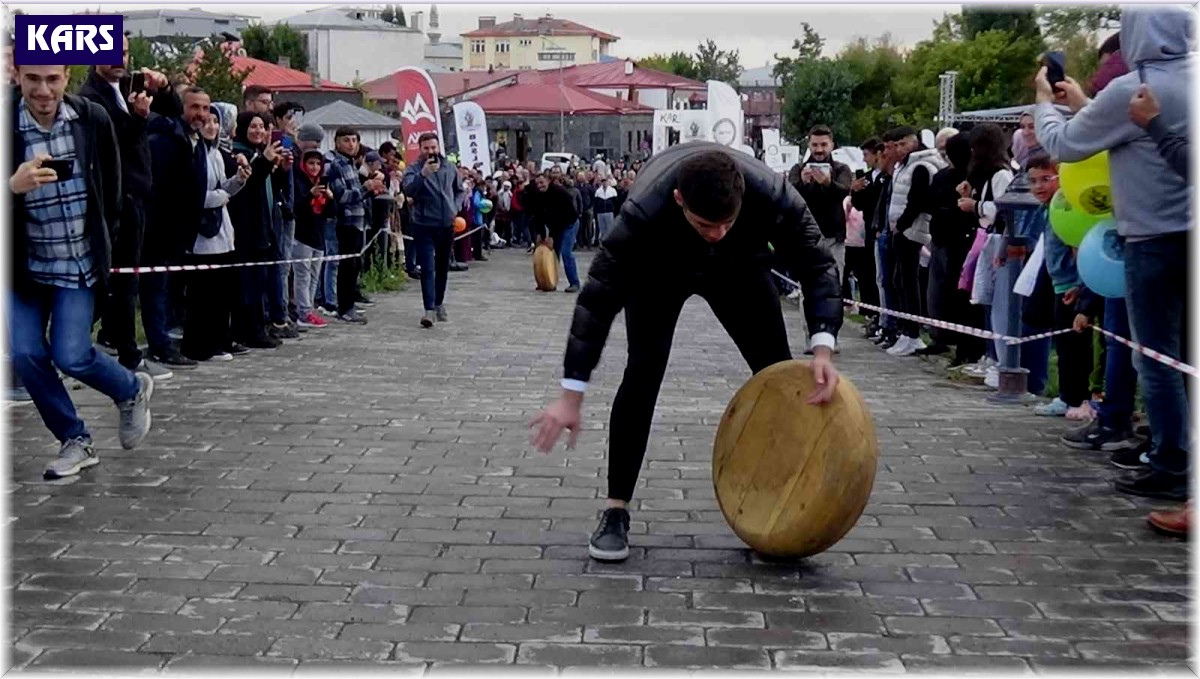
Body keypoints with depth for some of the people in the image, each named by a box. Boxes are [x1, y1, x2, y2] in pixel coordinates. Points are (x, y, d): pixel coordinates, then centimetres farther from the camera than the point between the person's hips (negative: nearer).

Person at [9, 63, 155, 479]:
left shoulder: (92, 118, -8)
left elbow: (111, 182, 8)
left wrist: (107, 233, 13)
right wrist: (14, 186, -34)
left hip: (80, 262, -1)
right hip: (25, 263, 2)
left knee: (71, 356, -10)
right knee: (25, 354, -5)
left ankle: (133, 391, 22)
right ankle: (75, 441, 13)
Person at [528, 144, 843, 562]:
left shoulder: (773, 194, -39)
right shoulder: (646, 211, -42)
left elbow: (817, 265, -27)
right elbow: (600, 297, -36)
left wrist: (823, 349, -43)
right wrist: (571, 397, -37)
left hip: (739, 265, 2)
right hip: (661, 267, -2)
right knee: (644, 370, -18)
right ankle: (616, 511, -9)